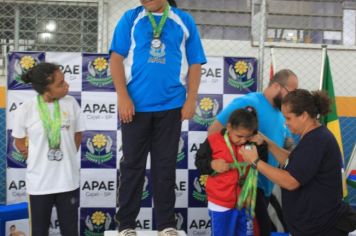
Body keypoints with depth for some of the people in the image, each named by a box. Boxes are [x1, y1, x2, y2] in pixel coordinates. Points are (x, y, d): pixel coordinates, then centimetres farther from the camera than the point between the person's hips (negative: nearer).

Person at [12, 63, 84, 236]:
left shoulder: (71, 103, -7)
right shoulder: (25, 110, -14)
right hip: (39, 182, -2)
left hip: (68, 180, 2)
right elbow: (19, 141, 2)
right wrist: (36, 160, 0)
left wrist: (67, 158, 5)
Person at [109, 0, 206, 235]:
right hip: (135, 105, 0)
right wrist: (123, 97, -9)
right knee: (132, 165, 6)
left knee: (165, 166, 8)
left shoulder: (184, 21, 7)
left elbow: (195, 63, 7)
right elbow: (116, 58, 0)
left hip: (171, 106, 1)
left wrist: (191, 99, -2)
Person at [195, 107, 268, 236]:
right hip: (220, 203, -3)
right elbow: (199, 162, -3)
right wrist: (212, 165, -22)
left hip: (244, 202, 3)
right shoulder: (214, 141, -13)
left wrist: (261, 145, -8)